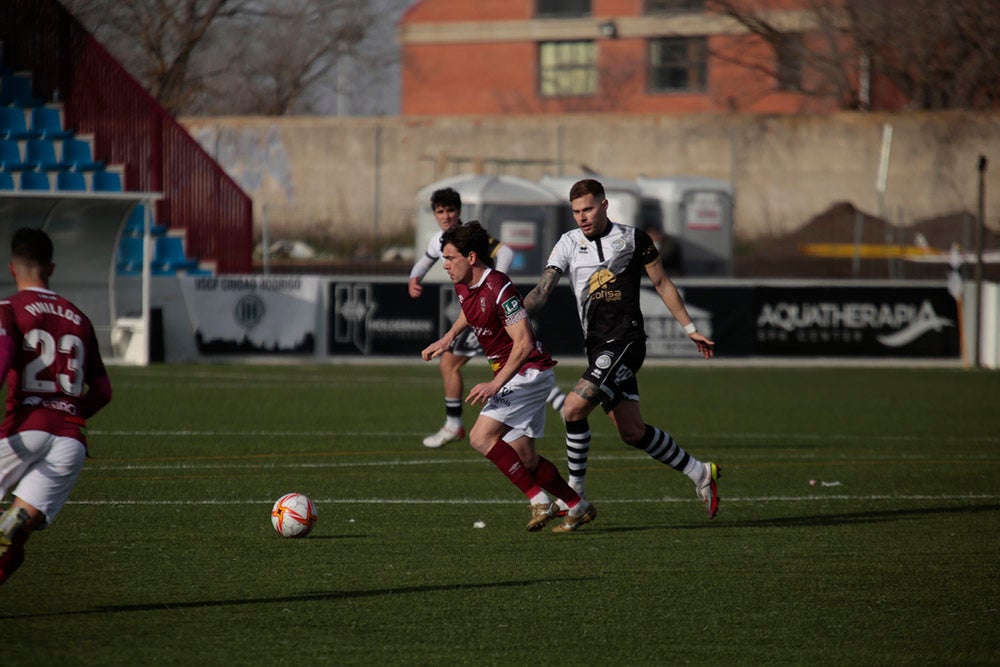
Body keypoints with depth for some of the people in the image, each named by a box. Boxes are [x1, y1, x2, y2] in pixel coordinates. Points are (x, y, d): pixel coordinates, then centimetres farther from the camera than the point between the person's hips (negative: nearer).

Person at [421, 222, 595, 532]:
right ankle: (578, 507, 20)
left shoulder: (499, 288, -23)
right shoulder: (463, 286, 4)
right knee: (524, 458, 9)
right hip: (516, 377, 9)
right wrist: (448, 338, 16)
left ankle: (539, 500, -16)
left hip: (529, 372, -9)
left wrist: (495, 384, -30)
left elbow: (523, 343, -27)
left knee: (481, 437, -18)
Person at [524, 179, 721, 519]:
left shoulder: (633, 238, 1)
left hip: (626, 340, -5)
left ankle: (575, 493, -9)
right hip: (597, 347, 5)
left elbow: (662, 284, 9)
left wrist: (690, 329, 11)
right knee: (632, 432, 7)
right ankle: (700, 474, 24)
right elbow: (543, 289, 3)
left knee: (574, 407, -20)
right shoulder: (569, 243, 10)